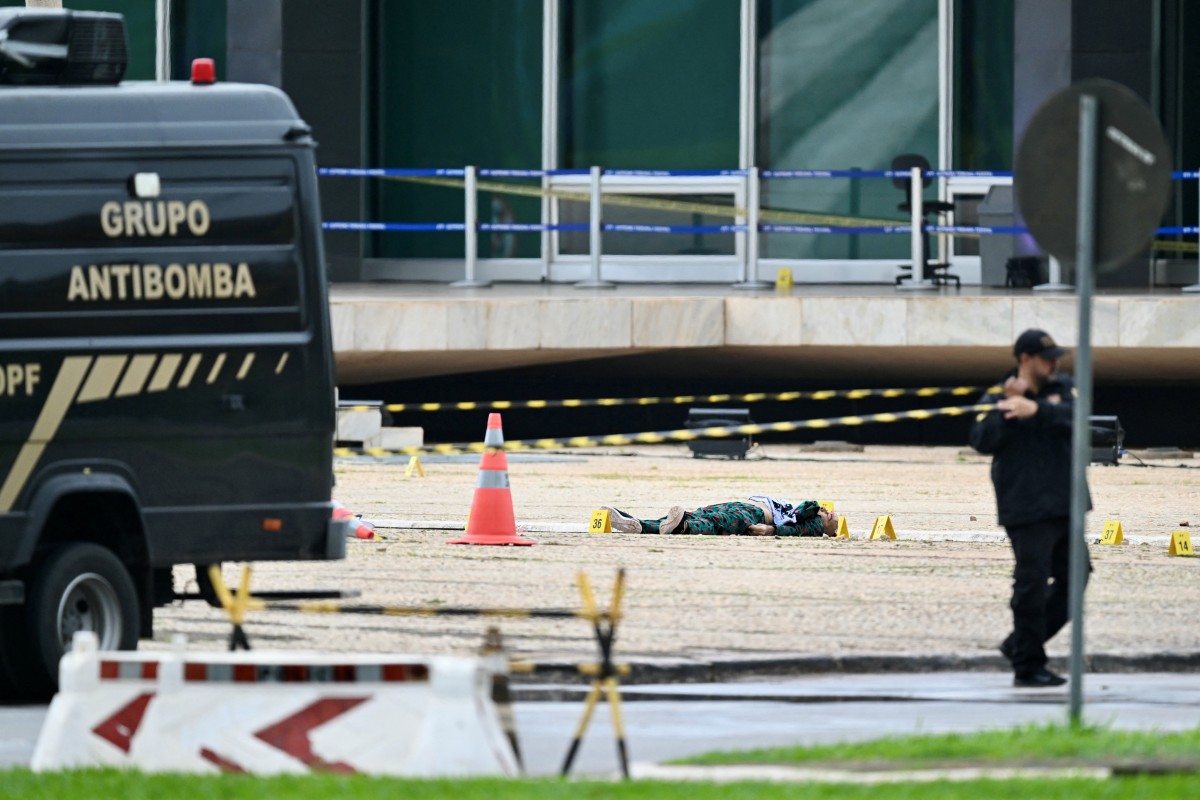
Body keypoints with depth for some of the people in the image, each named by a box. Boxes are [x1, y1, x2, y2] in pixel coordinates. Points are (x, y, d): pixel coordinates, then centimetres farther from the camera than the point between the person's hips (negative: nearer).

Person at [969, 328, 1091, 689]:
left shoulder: (1062, 388, 9)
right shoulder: (996, 399, 0)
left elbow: (1073, 416, -11)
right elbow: (982, 440, -13)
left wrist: (1037, 409, -26)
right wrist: (1009, 406, -21)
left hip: (1065, 505, 5)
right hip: (1026, 508, -5)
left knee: (1073, 578, 10)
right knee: (1032, 585, -7)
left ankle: (1019, 645, 23)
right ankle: (1028, 666, 2)